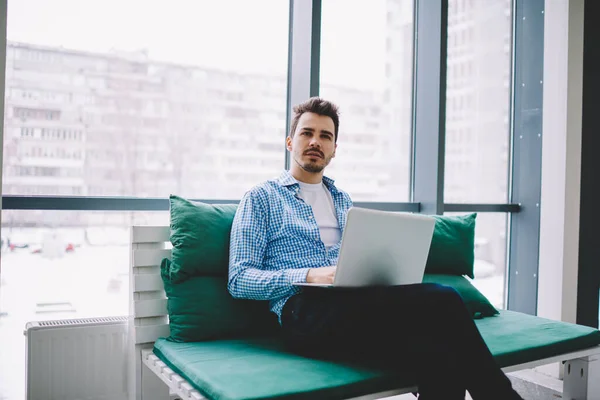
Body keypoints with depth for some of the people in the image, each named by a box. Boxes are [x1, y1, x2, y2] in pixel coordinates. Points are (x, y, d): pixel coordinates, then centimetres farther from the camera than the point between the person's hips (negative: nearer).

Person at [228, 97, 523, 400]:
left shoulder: (343, 201, 28)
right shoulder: (260, 199, 10)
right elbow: (239, 280, 0)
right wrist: (308, 276, -16)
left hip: (357, 304, 5)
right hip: (307, 312, -5)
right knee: (440, 299, -30)